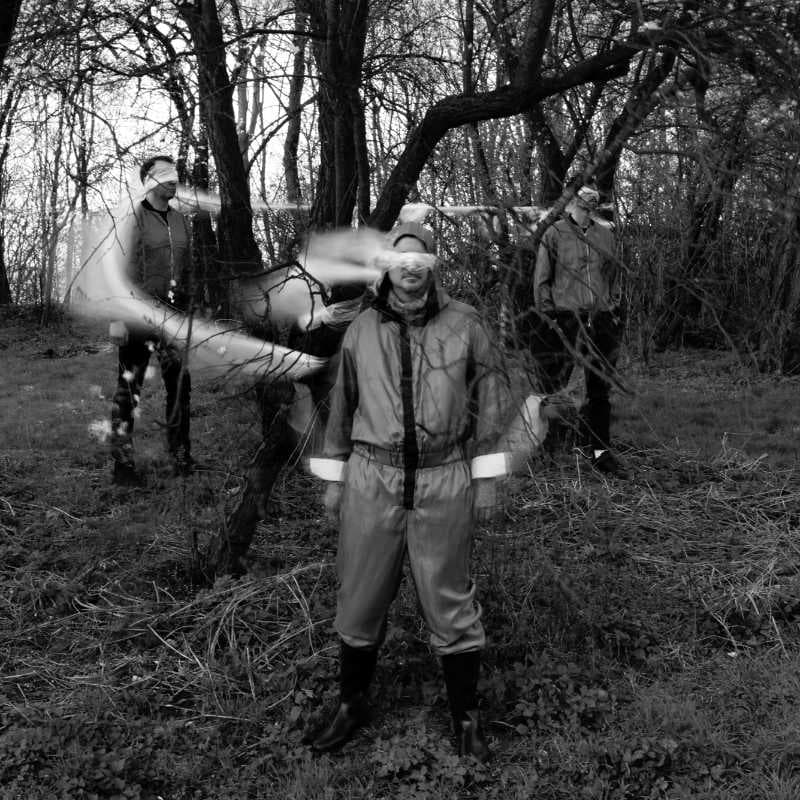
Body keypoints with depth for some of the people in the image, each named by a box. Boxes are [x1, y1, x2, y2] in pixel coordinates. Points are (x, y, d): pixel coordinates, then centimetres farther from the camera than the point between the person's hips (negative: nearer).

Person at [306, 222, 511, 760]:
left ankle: (467, 717, 27)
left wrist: (487, 479, 0)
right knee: (361, 600, 12)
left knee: (449, 603, 8)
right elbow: (343, 406, 13)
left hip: (444, 484, -2)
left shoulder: (465, 324, -1)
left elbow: (488, 401, 3)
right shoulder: (361, 329, 5)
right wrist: (333, 479, 13)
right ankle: (352, 706, 34)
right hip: (372, 480, 2)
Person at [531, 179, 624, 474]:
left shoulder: (605, 234, 14)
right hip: (565, 320, -4)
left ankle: (600, 450, 9)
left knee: (600, 388, 4)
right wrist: (547, 314, -7)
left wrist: (613, 309, 14)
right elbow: (541, 280, 1)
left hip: (601, 321, 4)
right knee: (553, 384, -4)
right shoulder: (554, 234, 1)